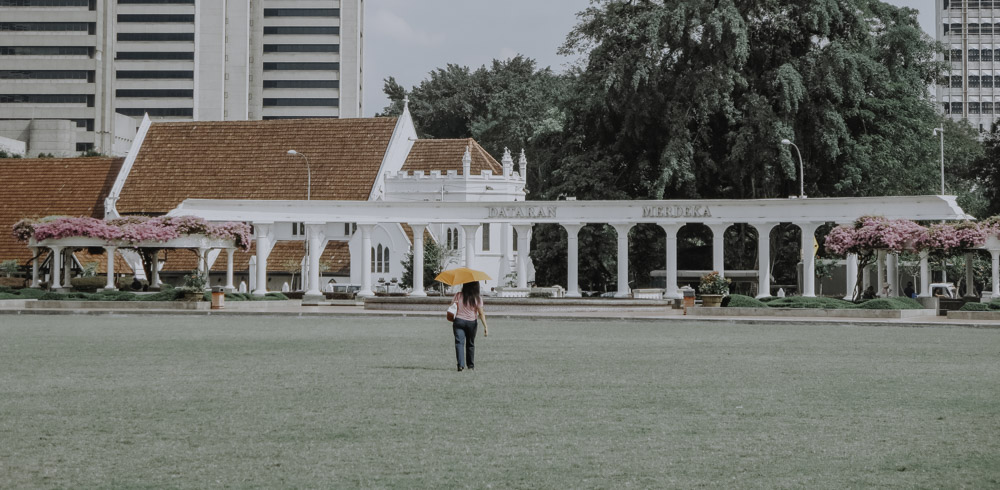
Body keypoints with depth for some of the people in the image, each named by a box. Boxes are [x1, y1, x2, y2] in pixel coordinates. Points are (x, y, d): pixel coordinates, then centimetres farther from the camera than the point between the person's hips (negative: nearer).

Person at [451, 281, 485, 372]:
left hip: (459, 321, -1)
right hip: (471, 323, 1)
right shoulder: (478, 298, -7)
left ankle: (461, 364, -21)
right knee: (470, 344, 17)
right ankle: (471, 365, 28)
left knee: (459, 343, -4)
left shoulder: (458, 295, -4)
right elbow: (481, 313, -9)